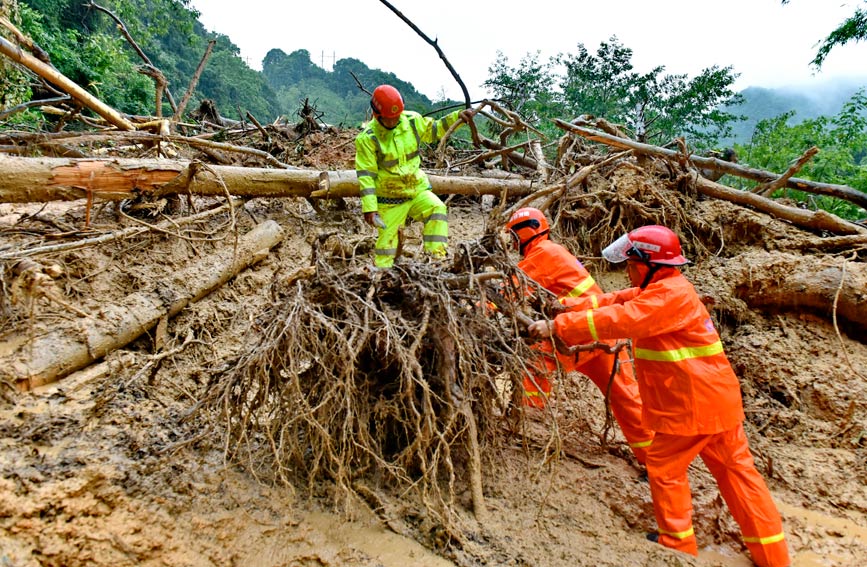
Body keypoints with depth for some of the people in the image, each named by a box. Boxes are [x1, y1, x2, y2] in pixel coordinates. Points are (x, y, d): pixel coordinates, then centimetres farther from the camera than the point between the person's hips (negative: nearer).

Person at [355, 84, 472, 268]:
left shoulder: (412, 120, -3)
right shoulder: (367, 138, -16)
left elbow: (433, 130, 15)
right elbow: (366, 174, -17)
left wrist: (457, 117, 2)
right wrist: (369, 207, -21)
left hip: (418, 189, 3)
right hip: (390, 199, -3)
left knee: (437, 210, -22)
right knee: (387, 240, 2)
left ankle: (436, 257, -21)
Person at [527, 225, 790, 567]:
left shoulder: (670, 294, -22)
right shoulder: (662, 288, 10)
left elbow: (617, 320, -30)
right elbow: (614, 302, 7)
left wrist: (557, 326, -28)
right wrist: (564, 307, -1)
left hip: (692, 404, -10)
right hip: (715, 397, 10)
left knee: (664, 468, 7)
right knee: (736, 469, 15)